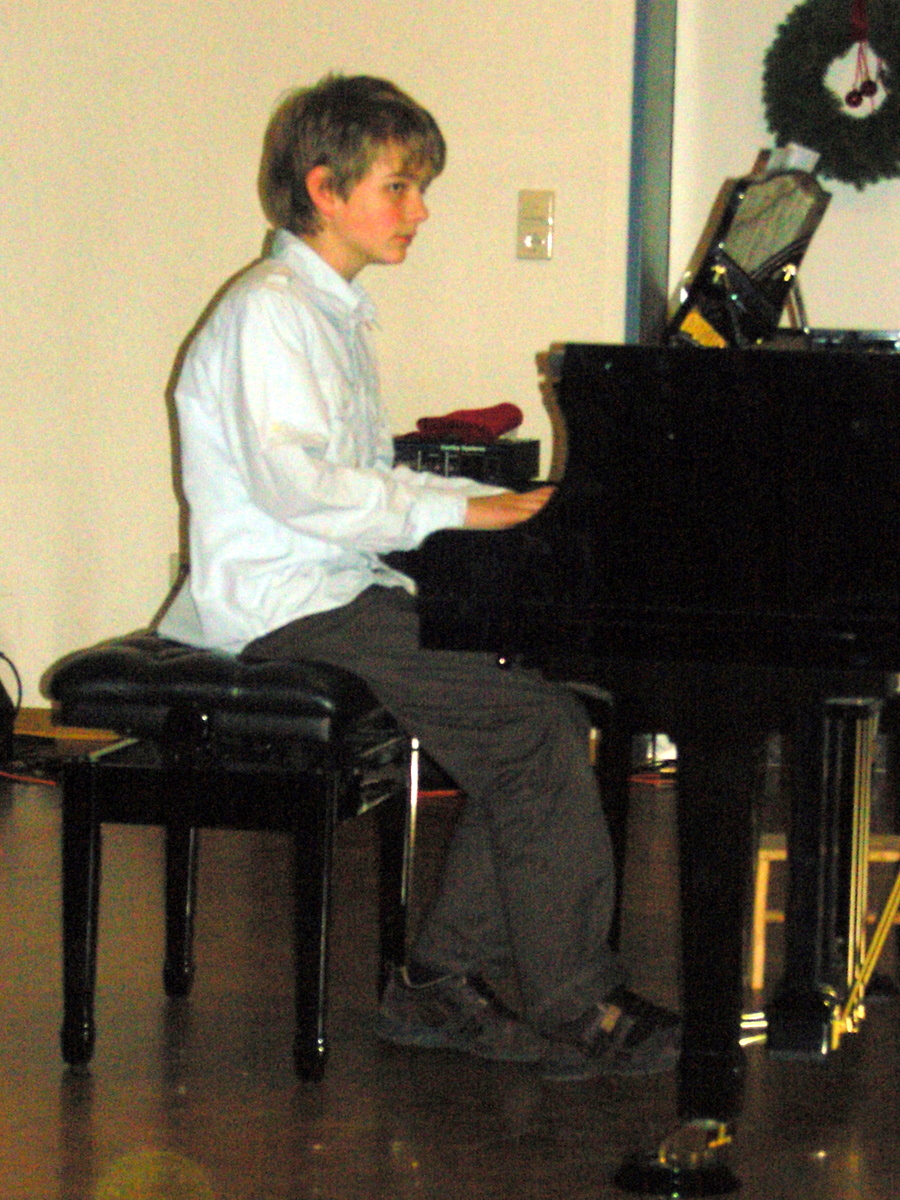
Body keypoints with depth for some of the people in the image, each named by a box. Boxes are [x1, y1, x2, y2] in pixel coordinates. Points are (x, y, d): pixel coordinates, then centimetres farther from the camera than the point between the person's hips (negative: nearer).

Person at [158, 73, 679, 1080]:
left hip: (344, 589, 10)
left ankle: (440, 985, 1)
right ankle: (574, 1013, -10)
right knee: (536, 729, -18)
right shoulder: (268, 313, -11)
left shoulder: (330, 313, 21)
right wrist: (454, 509, -23)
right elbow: (292, 478, -25)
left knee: (548, 716, -3)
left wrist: (499, 506, 13)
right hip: (288, 607, -10)